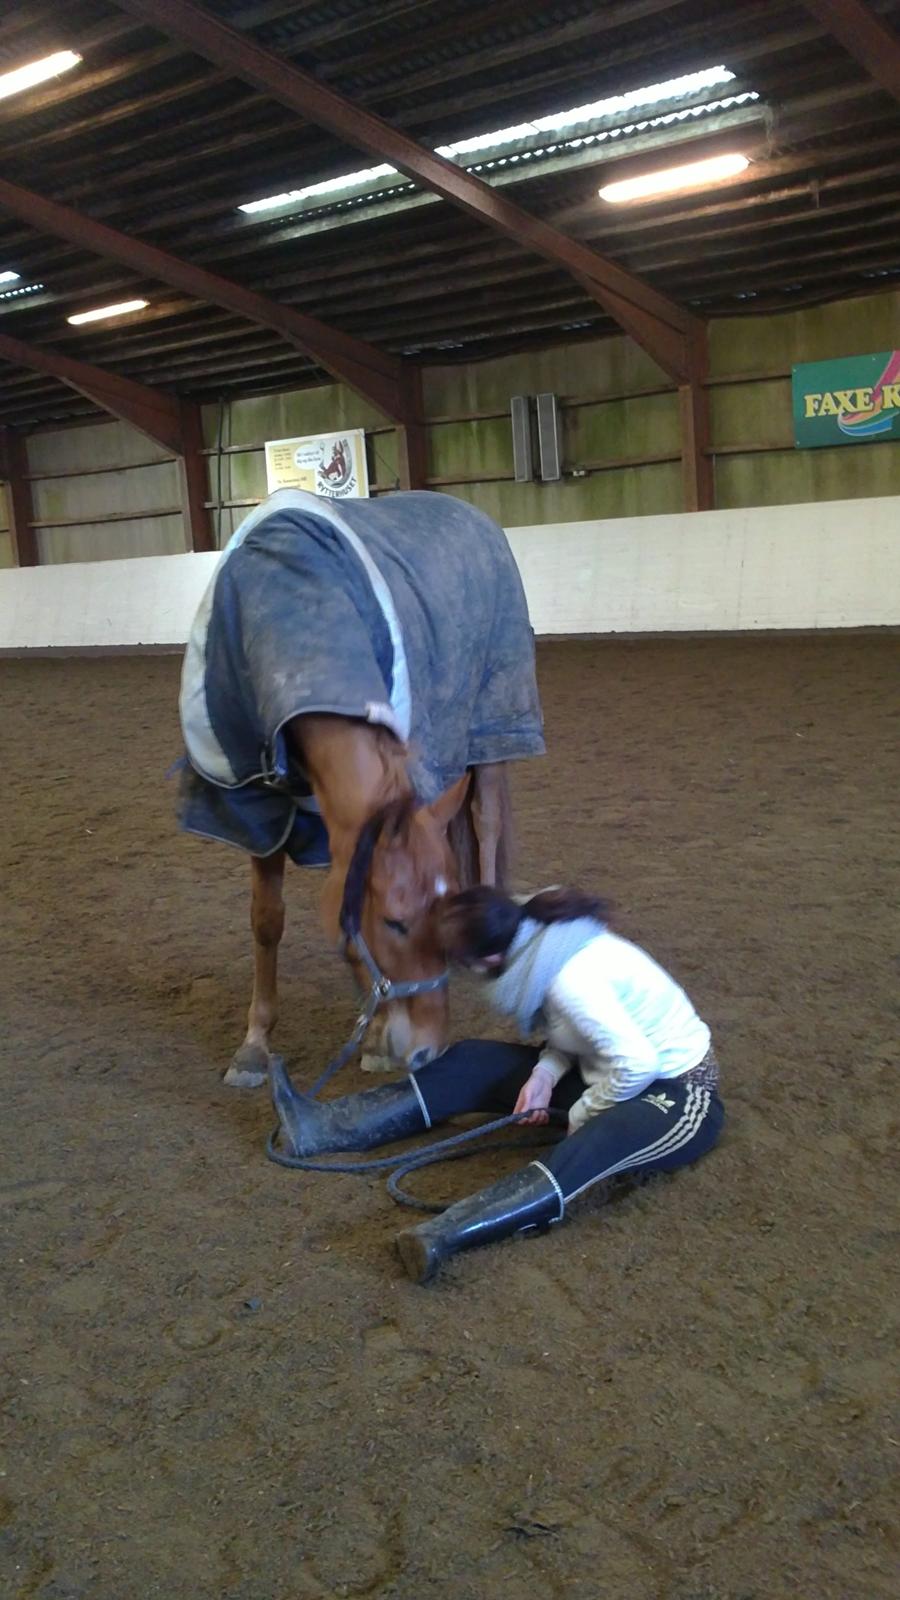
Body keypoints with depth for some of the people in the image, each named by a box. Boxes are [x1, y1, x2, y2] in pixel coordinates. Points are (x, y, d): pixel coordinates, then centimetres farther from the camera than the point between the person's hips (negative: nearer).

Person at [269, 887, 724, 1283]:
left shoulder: (572, 979, -31)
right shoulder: (542, 937, -5)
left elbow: (635, 1063, -32)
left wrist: (581, 1114, -16)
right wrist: (544, 1075, -10)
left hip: (679, 1097, -8)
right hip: (615, 1070, 9)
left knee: (599, 1138, -41)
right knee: (473, 1063, -2)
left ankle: (446, 1233, -61)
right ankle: (323, 1127, -6)